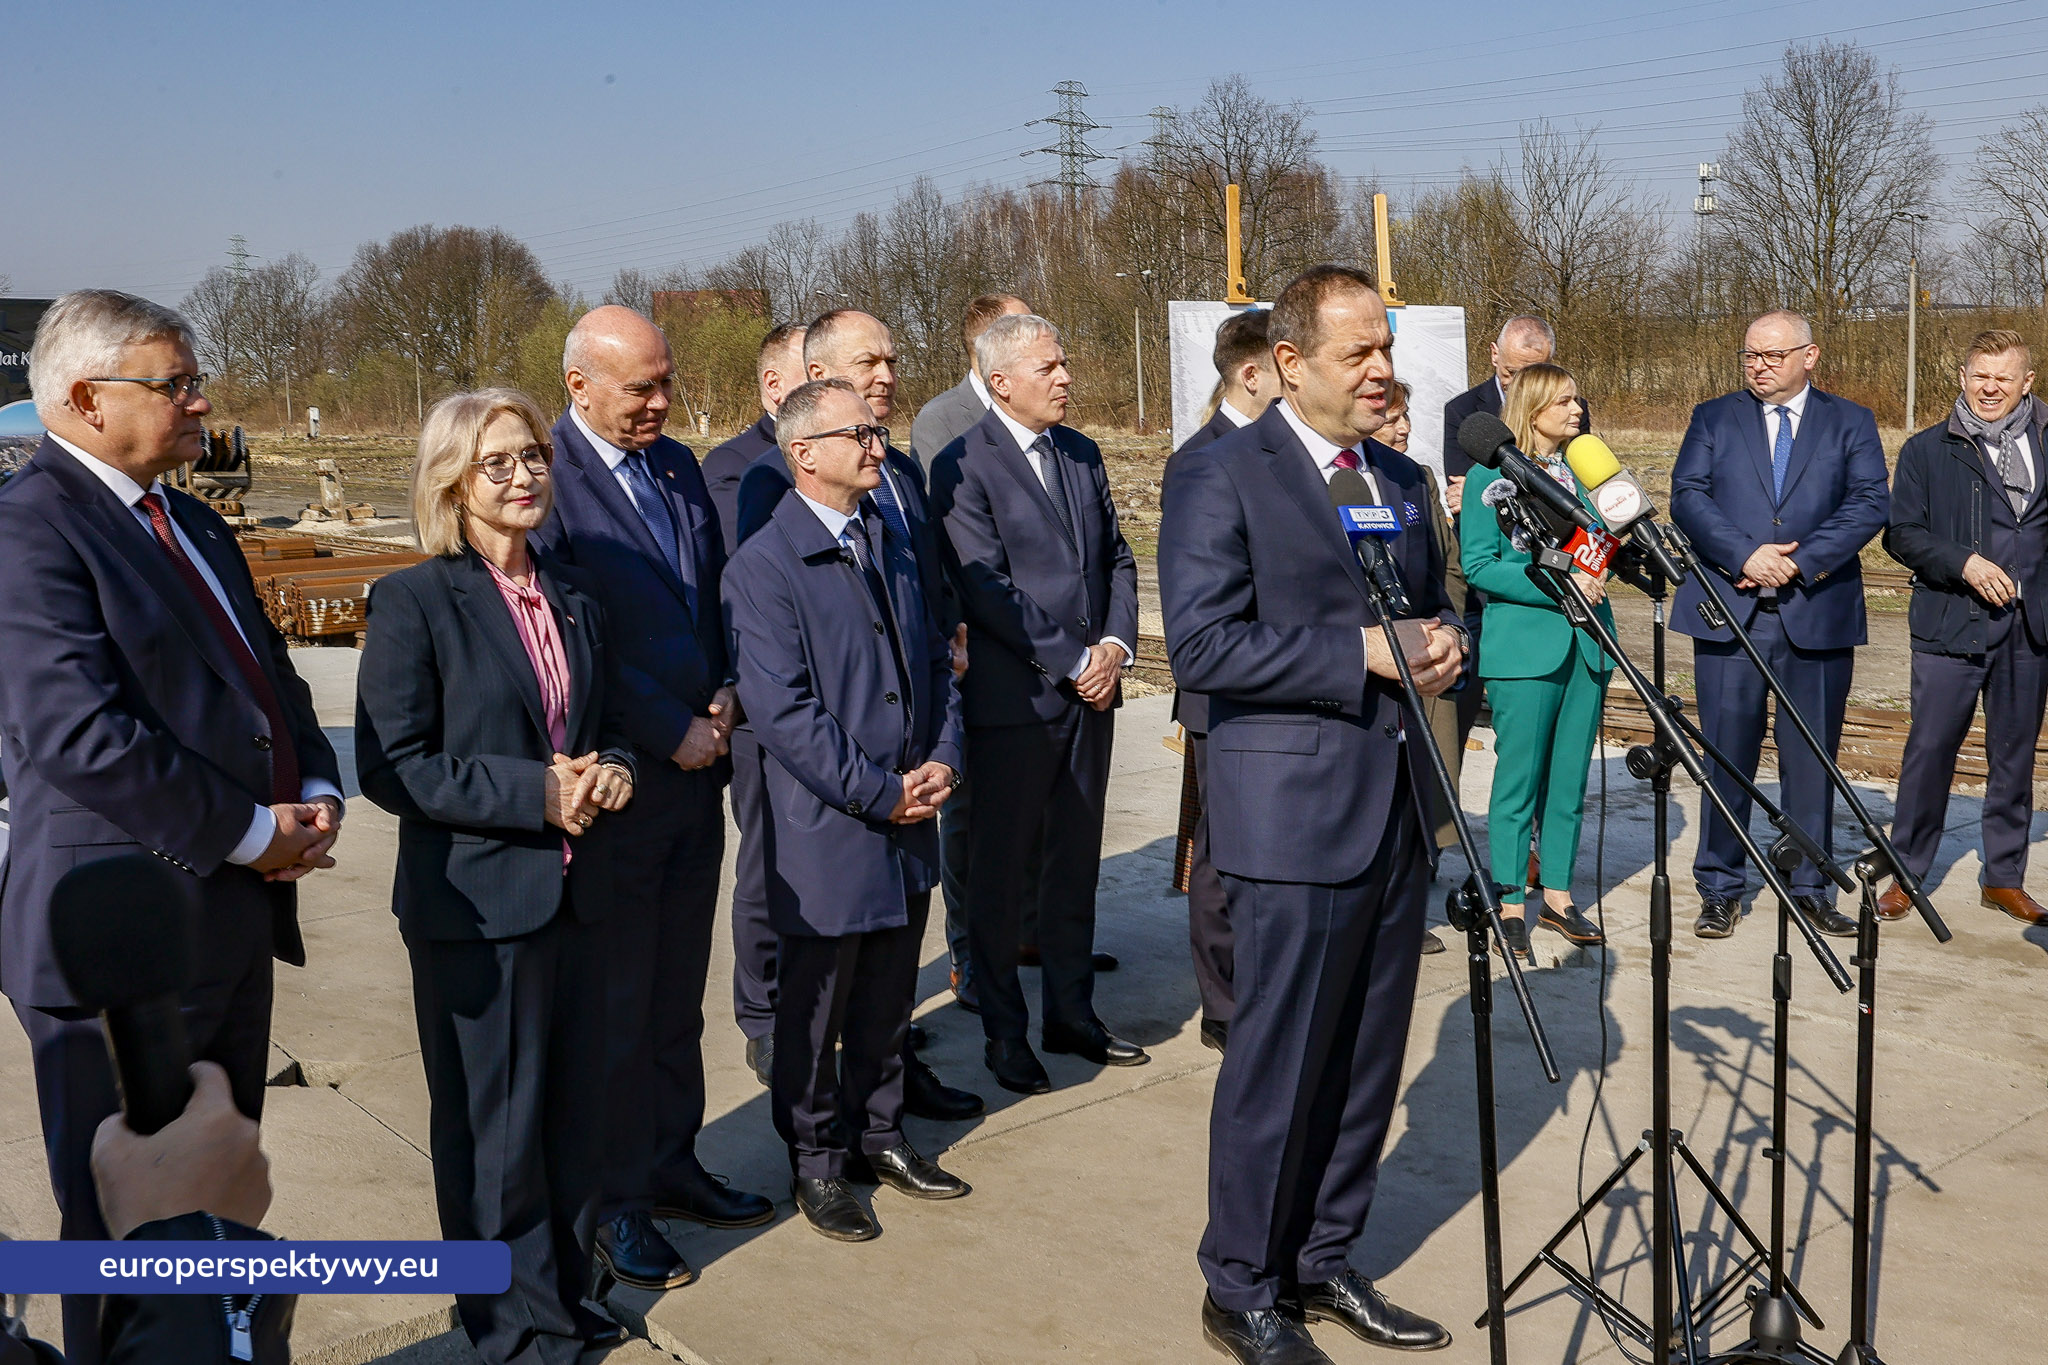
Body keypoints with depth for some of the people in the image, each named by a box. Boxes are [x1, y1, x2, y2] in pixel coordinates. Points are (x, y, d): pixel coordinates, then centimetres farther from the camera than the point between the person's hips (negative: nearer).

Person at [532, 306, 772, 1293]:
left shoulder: (678, 465, 10)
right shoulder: (547, 479, -14)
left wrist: (726, 693, 2)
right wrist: (673, 734, -14)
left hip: (695, 775, 7)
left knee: (677, 996, 17)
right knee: (616, 1007, 6)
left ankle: (673, 1164, 32)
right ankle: (617, 1202, 21)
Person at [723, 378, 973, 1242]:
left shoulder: (893, 545, 10)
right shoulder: (765, 565, -14)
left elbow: (935, 659, 15)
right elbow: (782, 710, -19)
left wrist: (943, 758, -1)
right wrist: (880, 793, -17)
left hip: (908, 823, 7)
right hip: (827, 835, -6)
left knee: (888, 1001, 19)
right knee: (815, 1011, 10)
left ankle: (878, 1136, 37)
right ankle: (817, 1162, 27)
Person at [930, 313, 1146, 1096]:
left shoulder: (1081, 453, 12)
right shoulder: (962, 467, -9)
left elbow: (1116, 557, 14)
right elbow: (988, 589, -15)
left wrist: (1116, 643, -3)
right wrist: (1073, 662, -14)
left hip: (1090, 689, 6)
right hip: (1014, 699, -6)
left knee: (1076, 862, 14)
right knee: (1000, 873, 6)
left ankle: (1070, 1014, 28)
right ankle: (1004, 1033, 18)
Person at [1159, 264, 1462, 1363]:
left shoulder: (1400, 480, 15)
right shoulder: (1222, 477, -9)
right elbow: (1201, 645, -18)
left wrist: (1442, 641, 1)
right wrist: (1361, 652, -20)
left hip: (1398, 810, 7)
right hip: (1294, 818, -7)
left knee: (1367, 1062, 15)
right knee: (1277, 1067, 2)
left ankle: (1324, 1262, 32)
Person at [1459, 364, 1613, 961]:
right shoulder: (1491, 475, -4)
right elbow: (1478, 566, -9)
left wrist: (1593, 575, -1)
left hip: (1585, 641, 6)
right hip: (1523, 646, -5)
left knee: (1570, 777, 9)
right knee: (1519, 779, -2)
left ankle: (1558, 894, 21)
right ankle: (1510, 905, 8)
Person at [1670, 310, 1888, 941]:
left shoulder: (1851, 423, 10)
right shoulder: (1713, 418, 11)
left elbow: (1870, 504, -2)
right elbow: (1687, 496, -2)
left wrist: (1799, 562, -15)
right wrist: (1747, 555, -16)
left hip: (1818, 615, 0)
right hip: (1729, 612, 0)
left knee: (1812, 759, 6)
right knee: (1726, 757, 2)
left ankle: (1811, 888, 18)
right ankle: (1720, 889, 13)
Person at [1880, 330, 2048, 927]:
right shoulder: (1928, 450, 4)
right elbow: (1901, 533, 0)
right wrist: (1963, 563, -14)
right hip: (1951, 625, -2)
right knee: (1929, 748, -3)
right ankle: (1906, 872, 10)